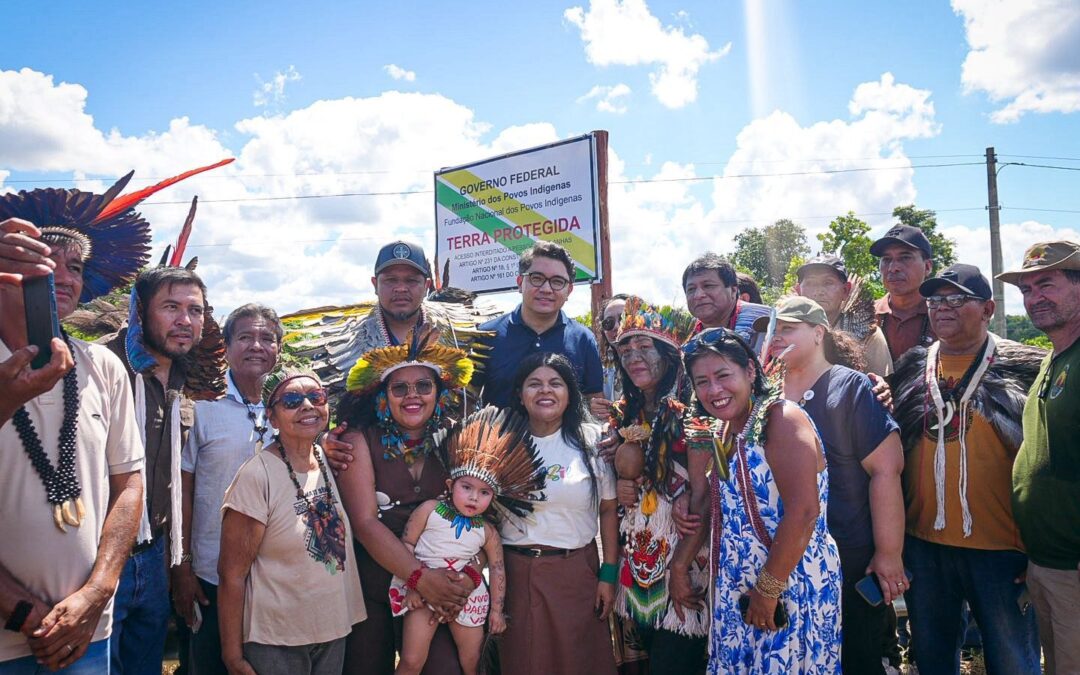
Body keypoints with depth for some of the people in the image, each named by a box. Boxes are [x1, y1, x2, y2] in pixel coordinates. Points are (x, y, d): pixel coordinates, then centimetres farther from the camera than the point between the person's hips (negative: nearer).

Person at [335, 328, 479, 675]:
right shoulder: (360, 441, -5)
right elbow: (365, 522, -14)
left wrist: (470, 575, -18)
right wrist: (421, 577, -22)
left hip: (439, 592, 2)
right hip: (370, 591, -2)